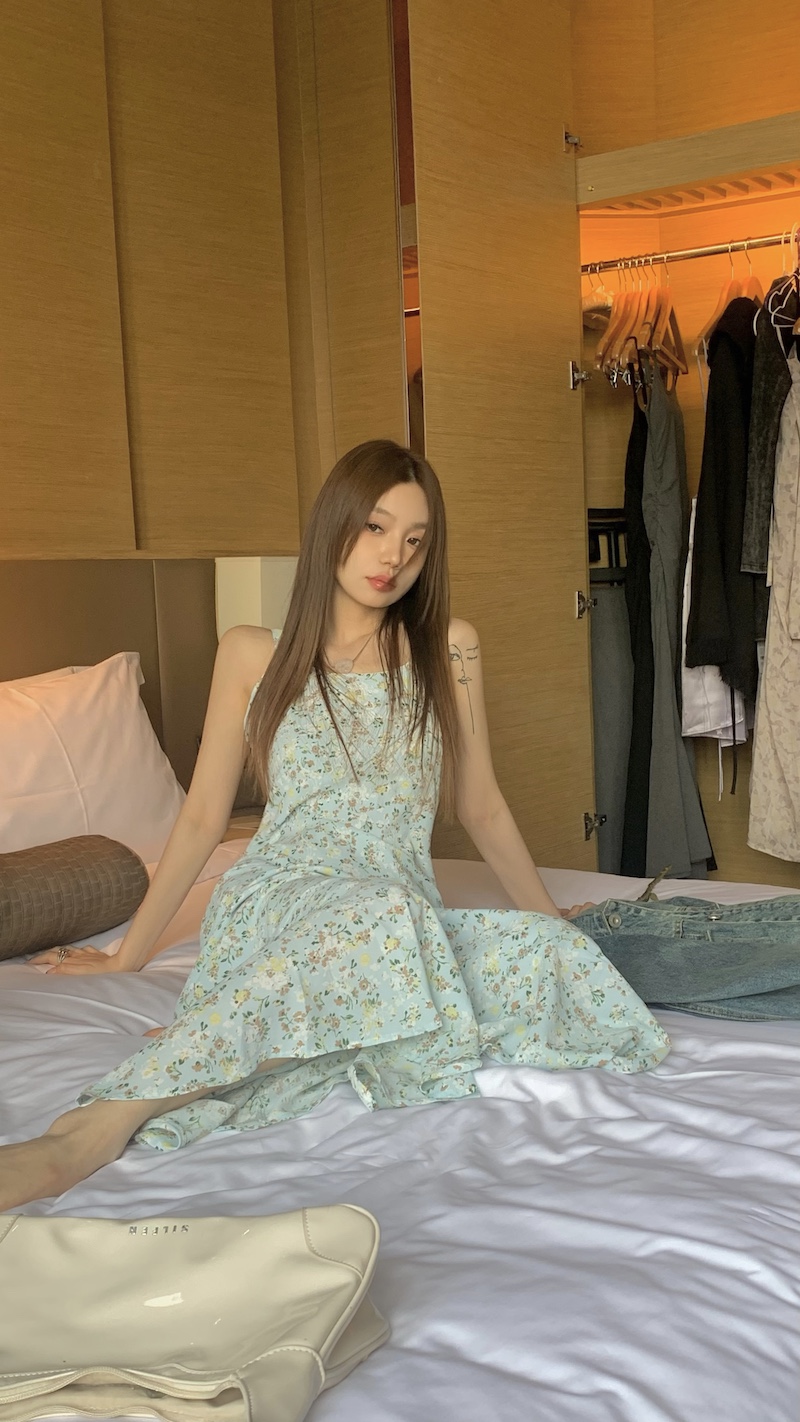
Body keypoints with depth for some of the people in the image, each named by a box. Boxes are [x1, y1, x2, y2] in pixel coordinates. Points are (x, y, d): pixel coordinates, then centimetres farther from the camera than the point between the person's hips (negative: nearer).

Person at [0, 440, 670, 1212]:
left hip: (404, 903, 3)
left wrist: (555, 919, 20)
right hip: (279, 895, -2)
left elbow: (482, 808, 20)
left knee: (551, 951, -32)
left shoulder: (448, 649, 13)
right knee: (383, 919, -39)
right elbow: (202, 816, 15)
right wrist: (126, 954, 17)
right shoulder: (252, 654, 9)